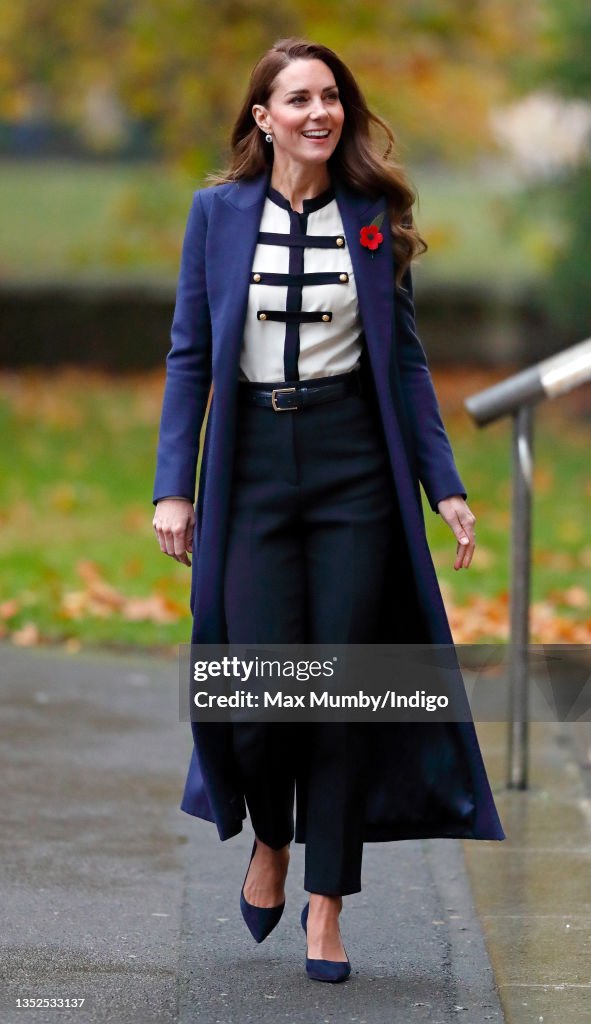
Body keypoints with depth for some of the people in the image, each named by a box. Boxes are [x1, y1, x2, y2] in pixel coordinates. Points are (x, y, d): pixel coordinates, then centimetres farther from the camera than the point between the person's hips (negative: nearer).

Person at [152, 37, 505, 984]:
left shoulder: (375, 217, 5)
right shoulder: (218, 211, 3)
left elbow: (406, 358, 7)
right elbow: (190, 354, 4)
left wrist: (445, 484, 1)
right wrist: (172, 486, -3)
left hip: (355, 463, 1)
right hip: (254, 466, -1)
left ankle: (327, 900, 11)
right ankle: (269, 838, 26)